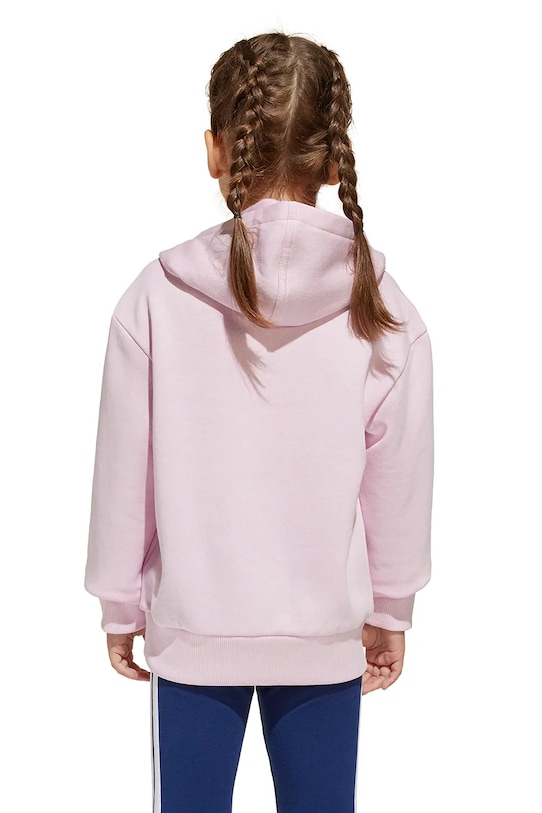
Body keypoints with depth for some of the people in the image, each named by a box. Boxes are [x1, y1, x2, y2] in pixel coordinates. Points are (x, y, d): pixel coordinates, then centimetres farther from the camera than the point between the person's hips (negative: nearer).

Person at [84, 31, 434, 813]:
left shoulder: (156, 299, -13)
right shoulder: (382, 310, -10)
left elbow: (125, 474, -6)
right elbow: (399, 484, -2)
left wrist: (120, 606, 8)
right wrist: (390, 613, 12)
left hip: (193, 626, -1)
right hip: (326, 630, 1)